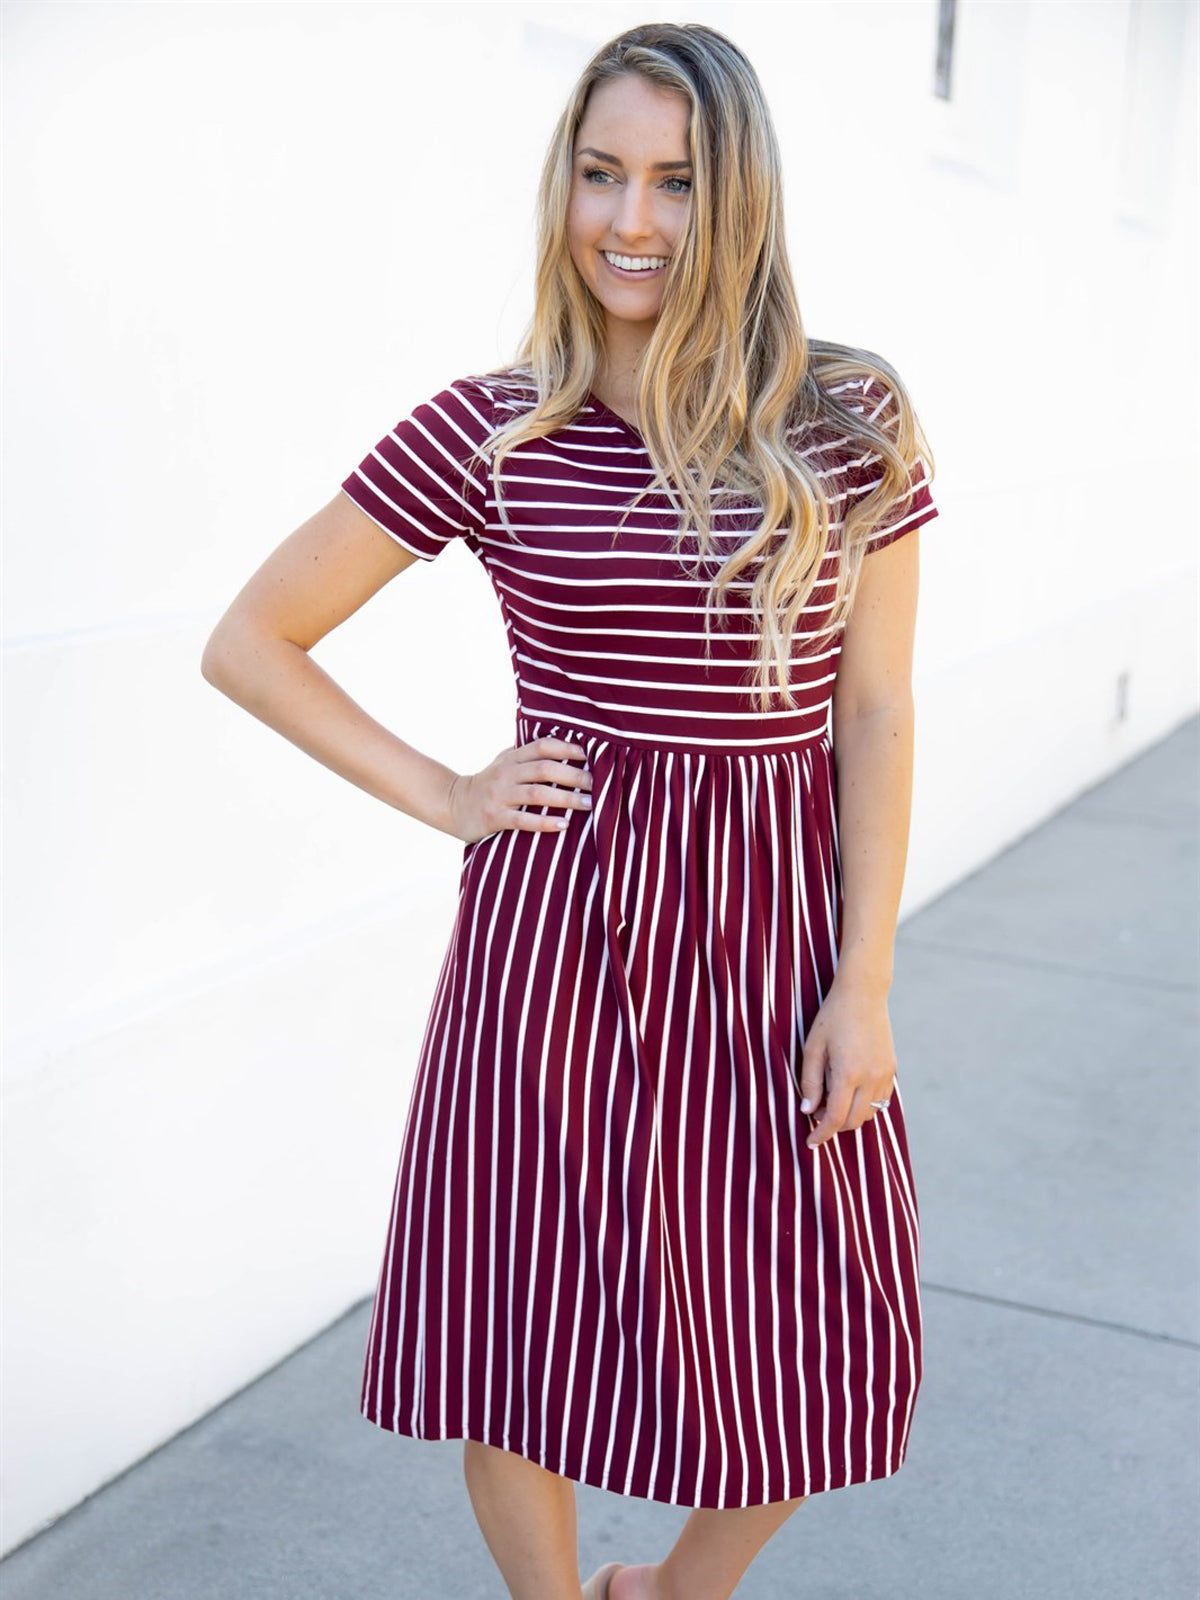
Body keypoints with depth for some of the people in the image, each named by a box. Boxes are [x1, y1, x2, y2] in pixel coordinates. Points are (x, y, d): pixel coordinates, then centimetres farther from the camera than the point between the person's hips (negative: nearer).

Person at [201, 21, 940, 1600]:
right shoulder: (486, 432, -4)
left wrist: (865, 984, -4)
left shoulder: (850, 424, -1)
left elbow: (877, 715, 0)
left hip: (773, 929, 2)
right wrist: (441, 795, -3)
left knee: (812, 1355, 11)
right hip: (554, 927, -1)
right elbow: (248, 642, 2)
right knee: (519, 1323, 10)